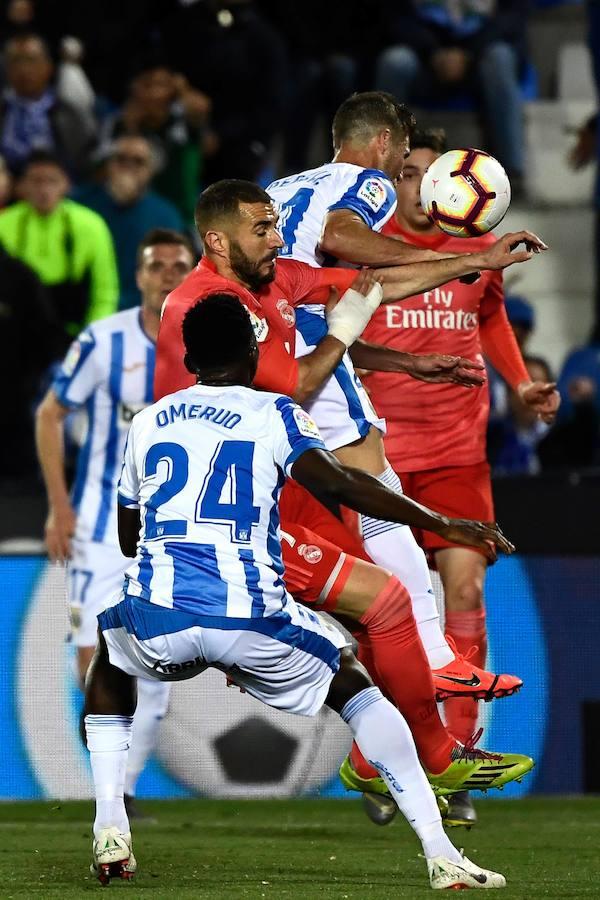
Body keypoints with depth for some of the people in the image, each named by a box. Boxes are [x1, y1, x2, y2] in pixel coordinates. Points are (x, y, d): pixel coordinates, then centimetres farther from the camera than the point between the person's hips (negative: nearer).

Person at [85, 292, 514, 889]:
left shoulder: (146, 423, 20)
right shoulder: (273, 415, 9)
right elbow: (334, 482, -9)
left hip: (158, 616, 2)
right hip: (249, 617, -2)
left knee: (110, 662, 36)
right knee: (350, 683, 22)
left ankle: (110, 830, 19)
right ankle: (439, 852, 10)